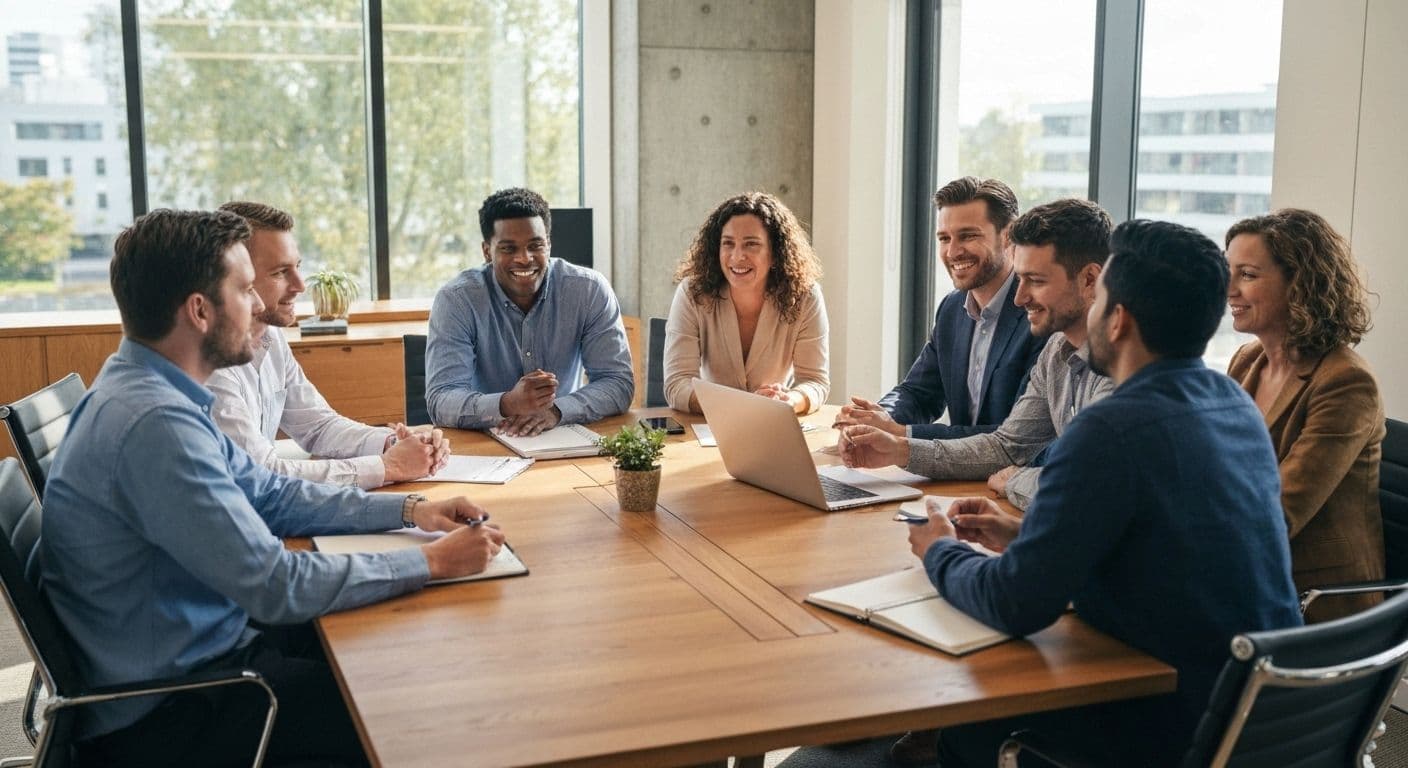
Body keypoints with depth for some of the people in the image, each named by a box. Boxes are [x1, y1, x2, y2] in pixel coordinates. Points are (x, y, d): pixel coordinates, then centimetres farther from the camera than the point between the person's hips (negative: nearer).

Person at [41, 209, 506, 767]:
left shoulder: (150, 390, 3)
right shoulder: (155, 422, -28)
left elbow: (268, 495, 11)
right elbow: (277, 587, -28)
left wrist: (409, 510, 2)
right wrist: (432, 562, -19)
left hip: (194, 645, 9)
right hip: (157, 717, -9)